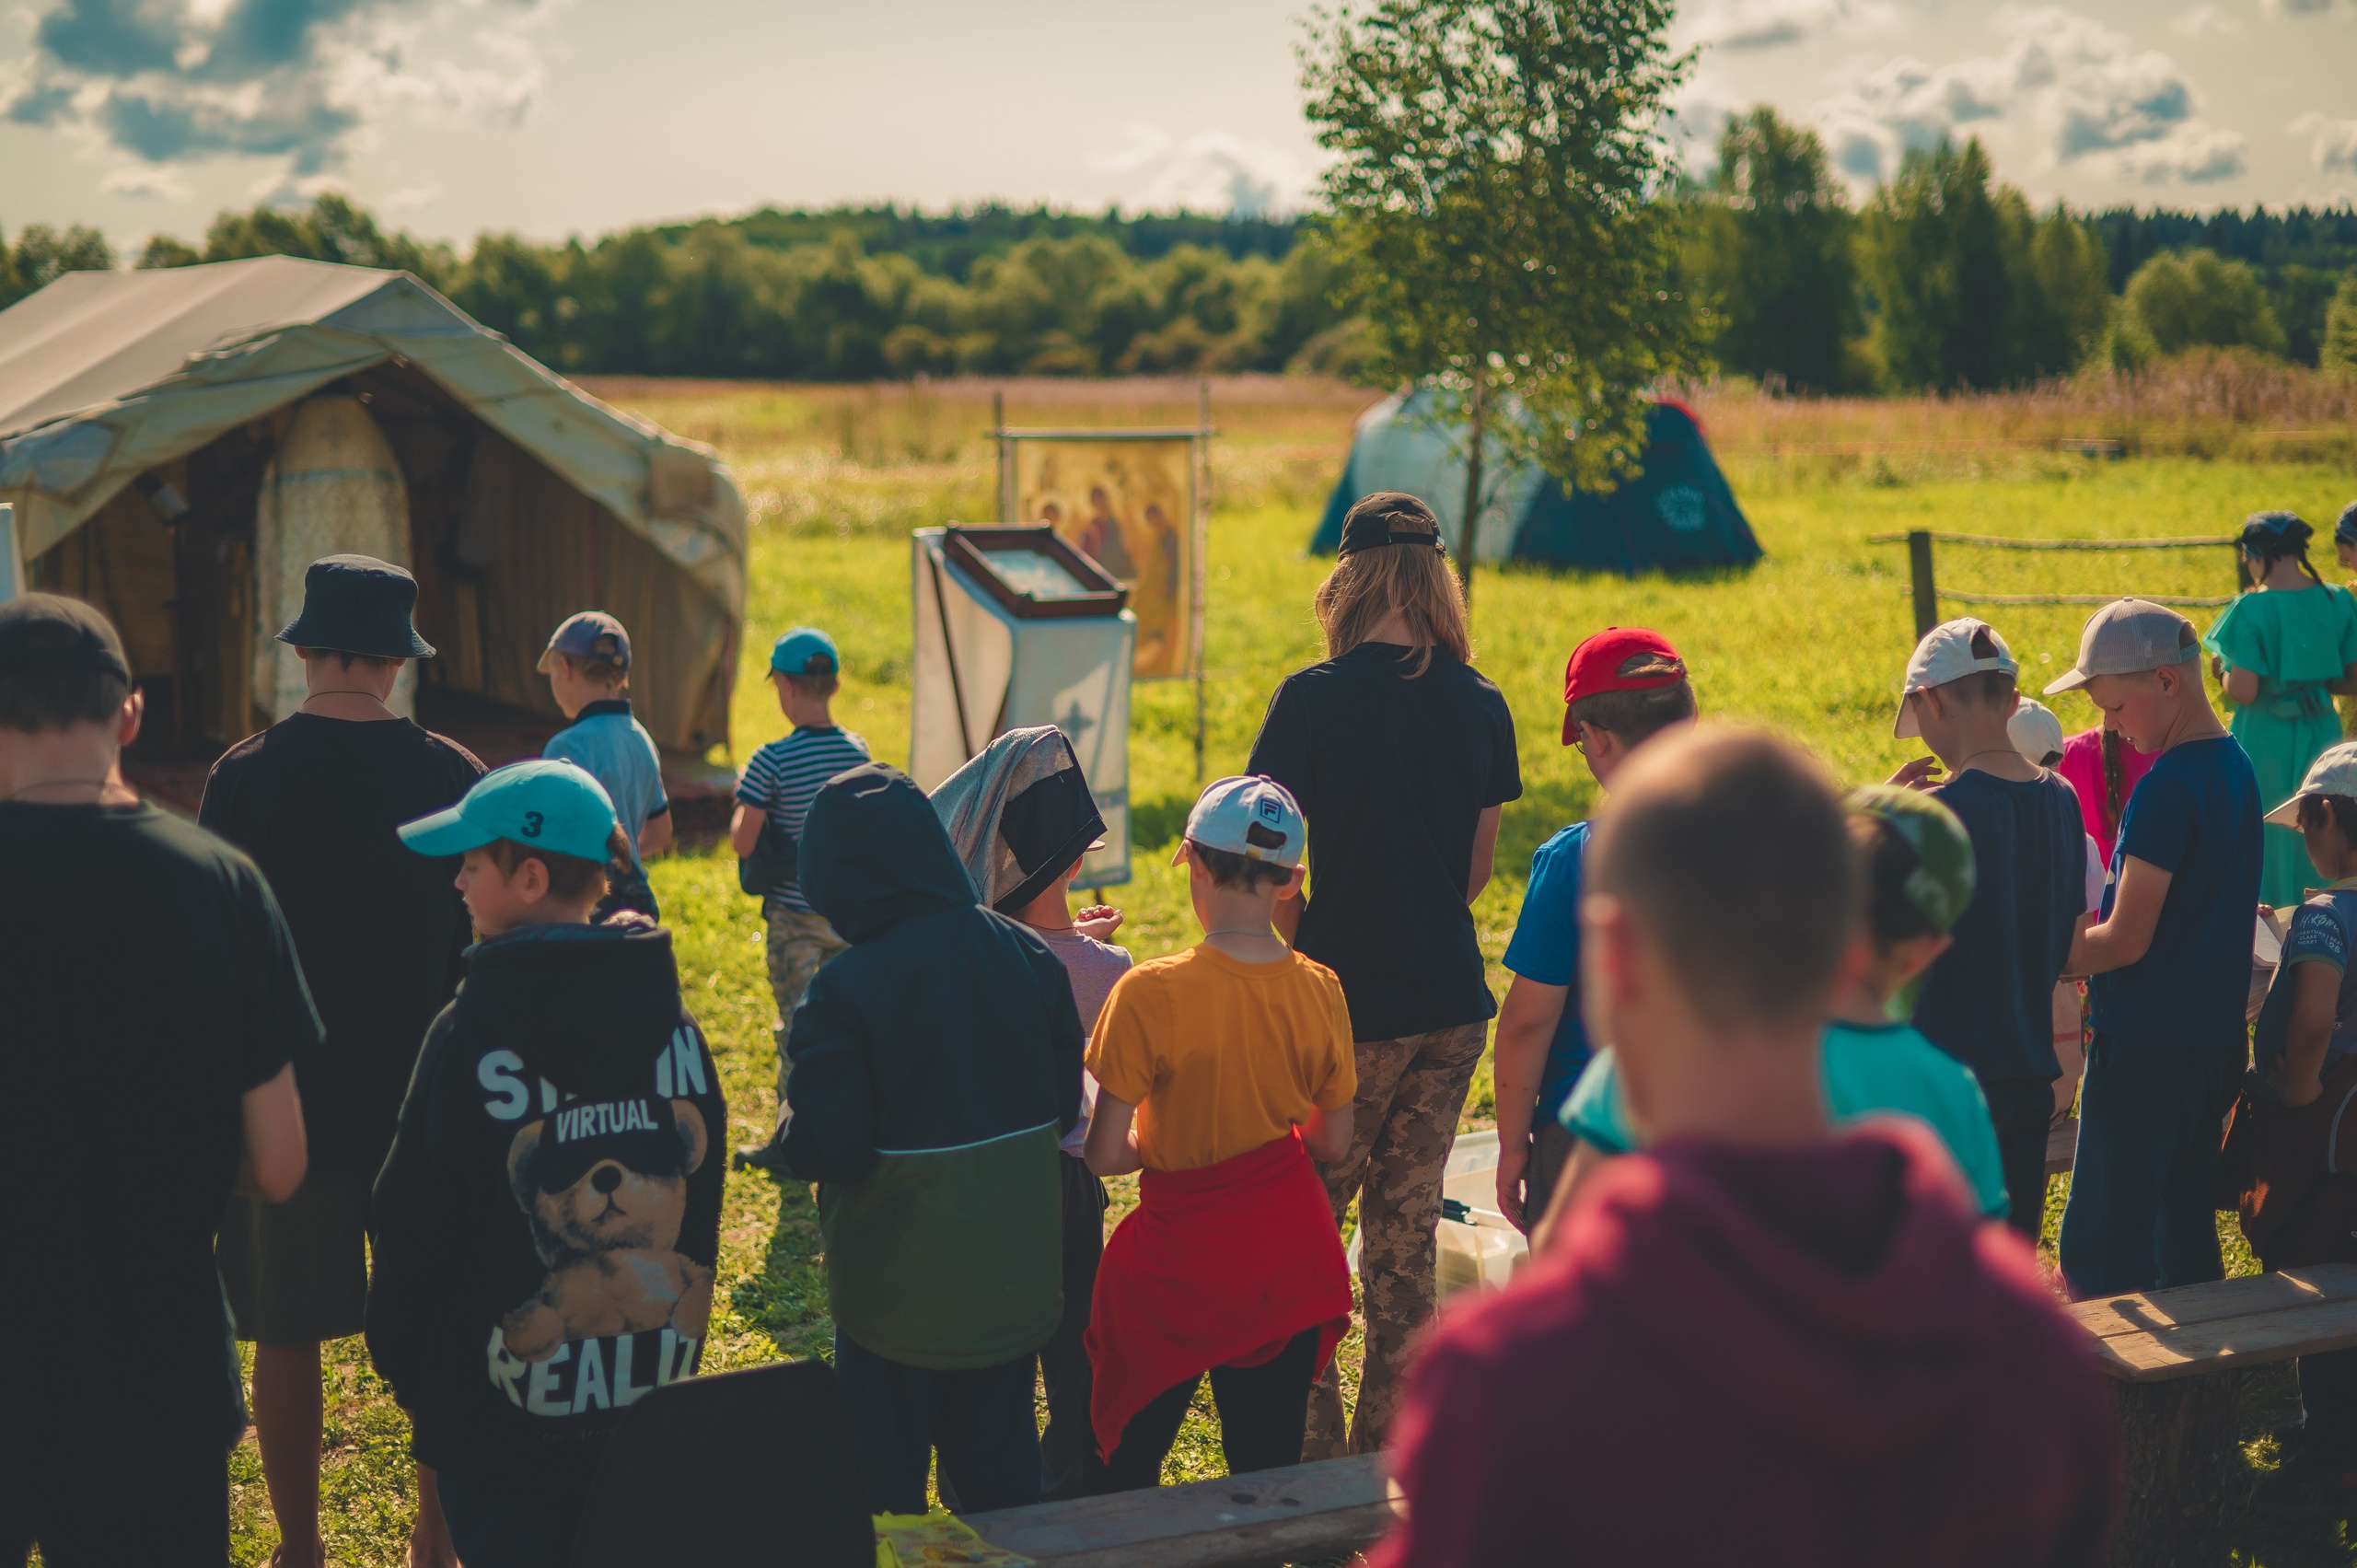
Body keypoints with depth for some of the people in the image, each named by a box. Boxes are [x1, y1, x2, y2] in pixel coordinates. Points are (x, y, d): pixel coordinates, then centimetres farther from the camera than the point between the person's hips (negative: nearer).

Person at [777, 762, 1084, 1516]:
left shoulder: (845, 992, -20)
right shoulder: (1027, 955, -3)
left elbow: (824, 1150, -20)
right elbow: (1065, 1107, 4)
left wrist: (793, 1134, 1)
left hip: (898, 1290, -5)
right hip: (1012, 1278, 5)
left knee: (885, 1490, 11)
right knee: (1000, 1482, 20)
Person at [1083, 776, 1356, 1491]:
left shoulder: (1150, 995, -20)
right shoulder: (1319, 991, -7)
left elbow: (1104, 1155, -16)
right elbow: (1331, 1143, 4)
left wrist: (1164, 1145, 4)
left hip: (1180, 1261, -4)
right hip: (1289, 1260, 4)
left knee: (1130, 1461, 15)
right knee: (1270, 1469, 14)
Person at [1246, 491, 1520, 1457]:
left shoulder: (1314, 699, -12)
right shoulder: (1481, 706, 2)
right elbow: (1478, 866, 9)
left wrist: (1311, 954, 4)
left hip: (1350, 1011, -5)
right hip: (1452, 1005, 5)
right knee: (1406, 1226, 14)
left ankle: (1313, 1452, 8)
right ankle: (1389, 1449, 21)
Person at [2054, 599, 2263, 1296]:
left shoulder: (2166, 787, -19)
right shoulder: (2235, 768, 9)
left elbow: (2125, 940, -20)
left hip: (2147, 1047, -9)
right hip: (2218, 1035, 9)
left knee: (2102, 1254, -4)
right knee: (2186, 1235, 17)